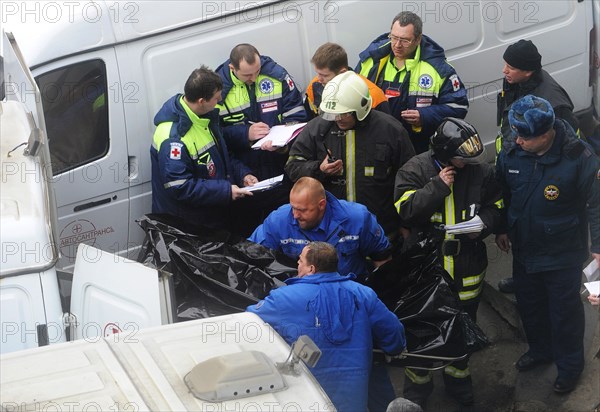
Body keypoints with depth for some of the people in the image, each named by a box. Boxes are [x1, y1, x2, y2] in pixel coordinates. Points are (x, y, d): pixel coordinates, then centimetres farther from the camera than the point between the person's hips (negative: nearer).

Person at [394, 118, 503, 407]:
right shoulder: (414, 170, -11)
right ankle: (417, 384, 30)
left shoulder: (480, 170, -4)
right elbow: (405, 210, -21)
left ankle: (458, 378, 40)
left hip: (467, 267, 3)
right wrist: (438, 186, -24)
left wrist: (483, 223, -14)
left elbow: (495, 206, 7)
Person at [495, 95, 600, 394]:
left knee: (565, 313, 11)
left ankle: (569, 366, 33)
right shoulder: (511, 154, -11)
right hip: (524, 251, 5)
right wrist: (502, 229, 13)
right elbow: (502, 195, 8)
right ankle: (540, 350, 49)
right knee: (529, 305, 23)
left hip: (563, 256, -5)